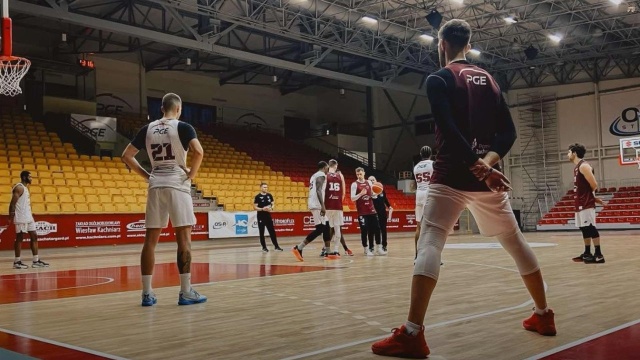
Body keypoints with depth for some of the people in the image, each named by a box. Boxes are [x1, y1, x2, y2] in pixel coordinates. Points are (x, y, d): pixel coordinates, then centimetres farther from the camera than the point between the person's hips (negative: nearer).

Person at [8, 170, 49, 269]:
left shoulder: (25, 188, 17)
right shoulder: (19, 187, -13)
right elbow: (13, 203, -19)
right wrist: (11, 218, -22)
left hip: (28, 216, 10)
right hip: (21, 217, -10)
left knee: (34, 236, 7)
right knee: (19, 238, -3)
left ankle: (36, 261, 9)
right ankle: (17, 262, 4)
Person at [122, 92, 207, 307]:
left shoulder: (147, 129, 11)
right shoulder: (183, 127, -2)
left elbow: (127, 156, 11)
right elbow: (198, 152, -19)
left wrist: (147, 176, 13)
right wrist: (191, 174, -5)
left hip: (156, 185, 5)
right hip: (178, 184, -4)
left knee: (151, 239, 6)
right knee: (183, 238, -2)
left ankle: (147, 293, 7)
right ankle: (185, 292, -2)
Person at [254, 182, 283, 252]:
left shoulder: (269, 195, 6)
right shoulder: (258, 197, -7)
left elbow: (272, 204, 15)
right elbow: (255, 207, -8)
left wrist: (271, 208, -7)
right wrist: (262, 209, -22)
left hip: (268, 216, 4)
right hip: (261, 217, -4)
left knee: (272, 231, 5)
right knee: (261, 232, 2)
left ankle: (276, 246, 11)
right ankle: (264, 247, 11)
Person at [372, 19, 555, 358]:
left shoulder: (438, 79, -2)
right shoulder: (488, 78, 15)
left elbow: (450, 133, -17)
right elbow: (508, 132, 6)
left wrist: (479, 167, -19)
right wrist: (488, 163, -6)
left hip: (452, 176, -6)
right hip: (486, 175, 6)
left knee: (429, 243, -12)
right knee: (515, 241, 17)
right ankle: (543, 315, 28)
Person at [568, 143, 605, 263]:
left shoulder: (584, 166, -14)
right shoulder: (577, 167, 16)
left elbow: (594, 185, -19)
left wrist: (590, 196, -2)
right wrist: (593, 197, 11)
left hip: (586, 204, -10)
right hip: (580, 204, 10)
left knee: (591, 228, -8)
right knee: (584, 229, 13)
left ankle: (599, 255, -6)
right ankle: (587, 253, 20)